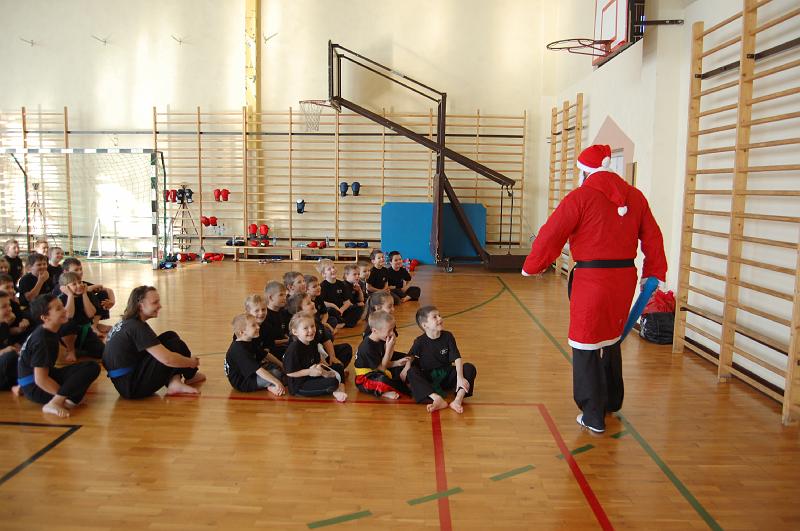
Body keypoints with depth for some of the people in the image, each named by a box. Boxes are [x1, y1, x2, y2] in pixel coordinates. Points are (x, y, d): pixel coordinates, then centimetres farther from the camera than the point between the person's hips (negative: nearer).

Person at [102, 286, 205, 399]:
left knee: (170, 337, 5)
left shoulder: (125, 323, 10)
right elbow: (167, 359, -24)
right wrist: (192, 362, -6)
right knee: (174, 344, -10)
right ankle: (190, 375, 15)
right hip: (132, 387, -9)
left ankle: (174, 382, -6)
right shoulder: (137, 328, -19)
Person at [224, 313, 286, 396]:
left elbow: (265, 355, 13)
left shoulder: (250, 343, 3)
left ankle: (269, 386, -6)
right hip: (242, 383, -10)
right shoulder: (240, 350, -29)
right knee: (276, 374, -25)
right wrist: (277, 382, -36)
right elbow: (258, 370, -35)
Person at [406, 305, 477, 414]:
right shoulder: (420, 342, -9)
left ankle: (458, 400, -37)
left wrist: (460, 377, -27)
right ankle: (438, 399, -43)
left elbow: (457, 358, -13)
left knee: (470, 368, -20)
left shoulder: (447, 336, -6)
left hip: (446, 376, 2)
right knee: (411, 373, -30)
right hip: (428, 379, -1)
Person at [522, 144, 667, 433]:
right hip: (625, 277, 7)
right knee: (611, 339, 24)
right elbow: (653, 238, 11)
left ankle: (593, 416, 13)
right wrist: (654, 274, 21)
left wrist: (531, 267, 3)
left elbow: (550, 235, -9)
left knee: (587, 347, 5)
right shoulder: (634, 196, 7)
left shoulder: (581, 196, -9)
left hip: (591, 279, -6)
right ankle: (612, 401, 40)